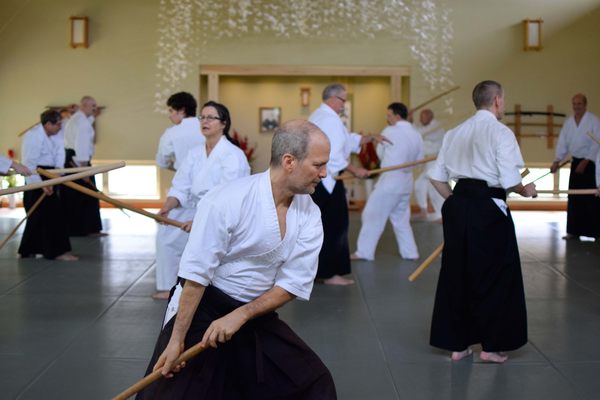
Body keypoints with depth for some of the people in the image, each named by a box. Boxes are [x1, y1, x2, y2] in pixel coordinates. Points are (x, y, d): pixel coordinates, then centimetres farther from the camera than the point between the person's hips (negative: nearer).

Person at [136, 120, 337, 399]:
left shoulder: (309, 214, -6)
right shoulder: (228, 201, -23)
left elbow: (295, 283, -8)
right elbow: (196, 274, -20)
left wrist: (240, 316, -19)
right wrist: (176, 339, -18)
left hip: (256, 315, 5)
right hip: (202, 310, -5)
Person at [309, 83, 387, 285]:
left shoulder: (318, 116, 19)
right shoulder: (330, 119, -15)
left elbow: (348, 140, 23)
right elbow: (333, 156, -21)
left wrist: (371, 138, 17)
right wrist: (355, 170, -14)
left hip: (313, 178, 10)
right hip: (325, 180, -10)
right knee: (333, 226, -3)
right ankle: (329, 273, 2)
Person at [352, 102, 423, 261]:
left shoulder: (389, 131, -11)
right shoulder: (416, 135, 5)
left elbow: (380, 153, 2)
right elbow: (419, 158, 12)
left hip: (390, 181, -7)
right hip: (406, 182, 7)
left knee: (373, 216, 2)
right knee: (401, 218, 19)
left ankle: (364, 252, 4)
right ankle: (410, 252, 20)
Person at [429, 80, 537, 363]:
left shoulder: (455, 133, 10)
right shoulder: (500, 133, -9)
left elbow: (437, 176, 11)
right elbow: (509, 181, -14)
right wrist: (525, 191, 6)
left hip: (458, 207, 6)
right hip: (488, 210, -6)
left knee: (456, 274, 13)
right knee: (495, 278, 8)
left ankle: (457, 344, 21)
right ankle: (491, 346, 16)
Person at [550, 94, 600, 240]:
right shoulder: (568, 122, 9)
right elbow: (563, 143, 7)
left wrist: (585, 162, -18)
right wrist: (557, 161, -4)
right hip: (575, 162, 6)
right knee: (574, 199, 7)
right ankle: (574, 231, 15)